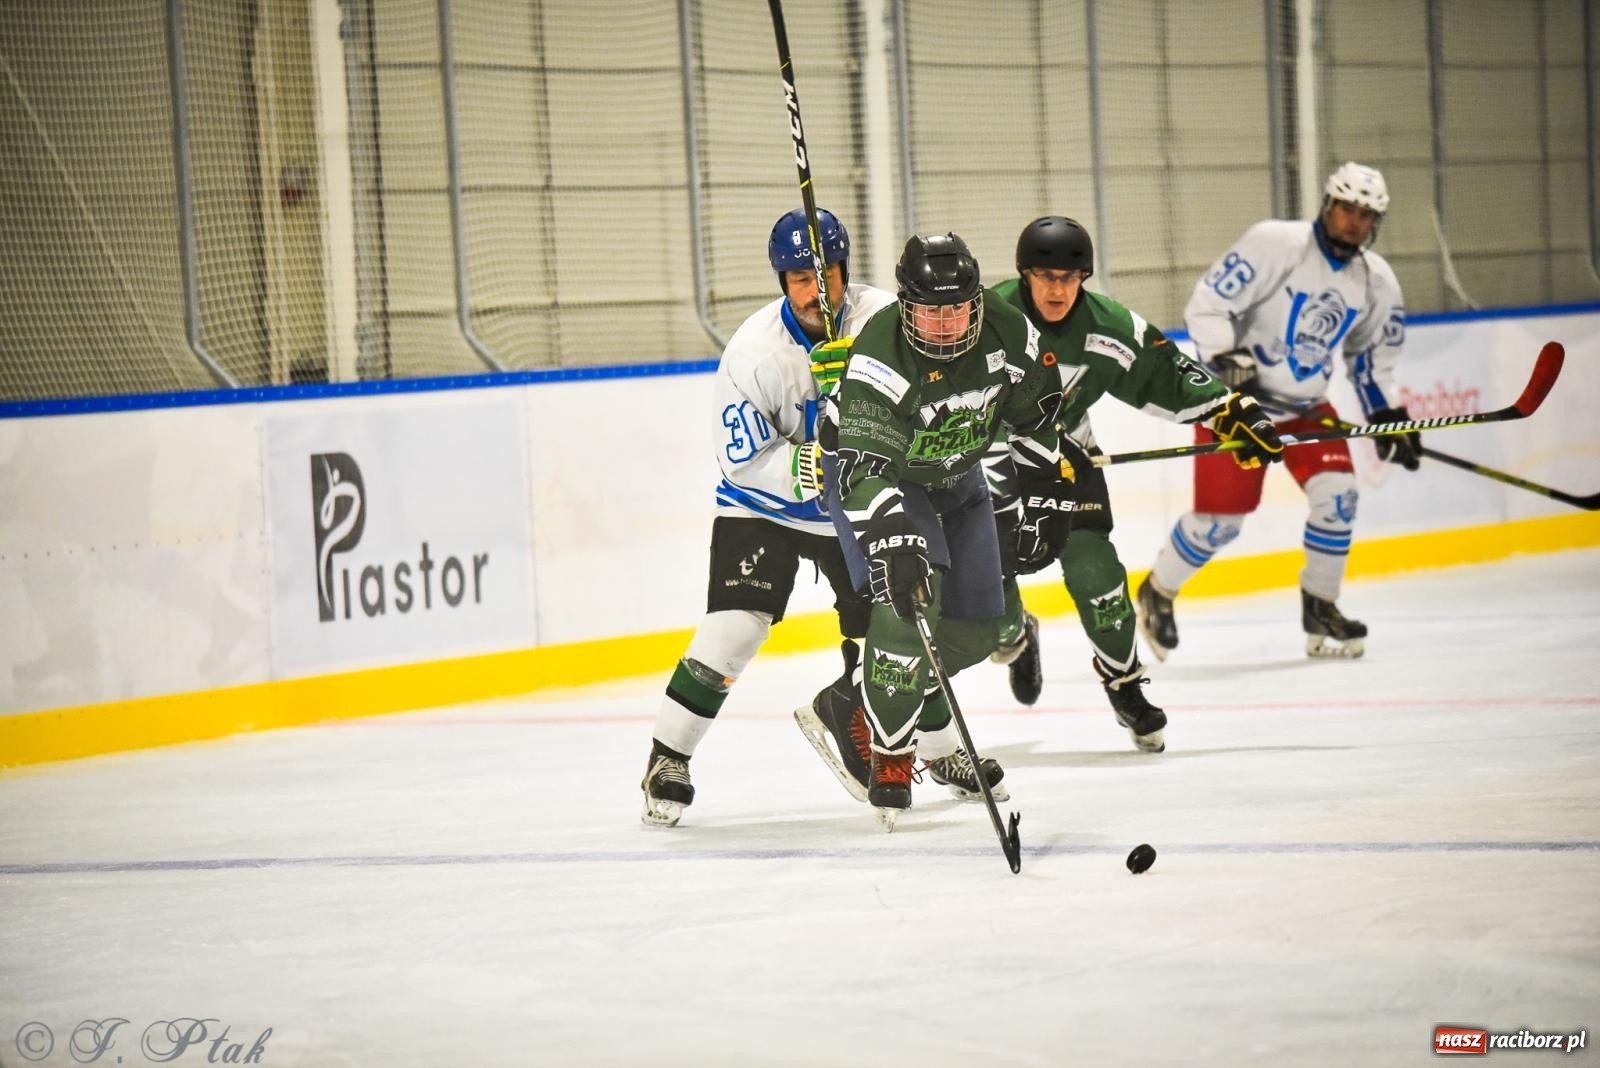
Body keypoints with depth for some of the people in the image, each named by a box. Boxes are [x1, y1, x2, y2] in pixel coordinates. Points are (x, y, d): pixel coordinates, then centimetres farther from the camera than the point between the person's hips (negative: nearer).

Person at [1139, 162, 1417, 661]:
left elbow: (1371, 354, 15)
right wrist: (1229, 364, -29)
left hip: (1306, 403, 6)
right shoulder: (1276, 244, -21)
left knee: (1336, 491, -12)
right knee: (1222, 515, -7)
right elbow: (1206, 304, -21)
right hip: (1237, 395, -6)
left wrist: (1386, 415, 8)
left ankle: (1320, 608, 5)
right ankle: (1158, 594, 18)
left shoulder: (1377, 282, -1)